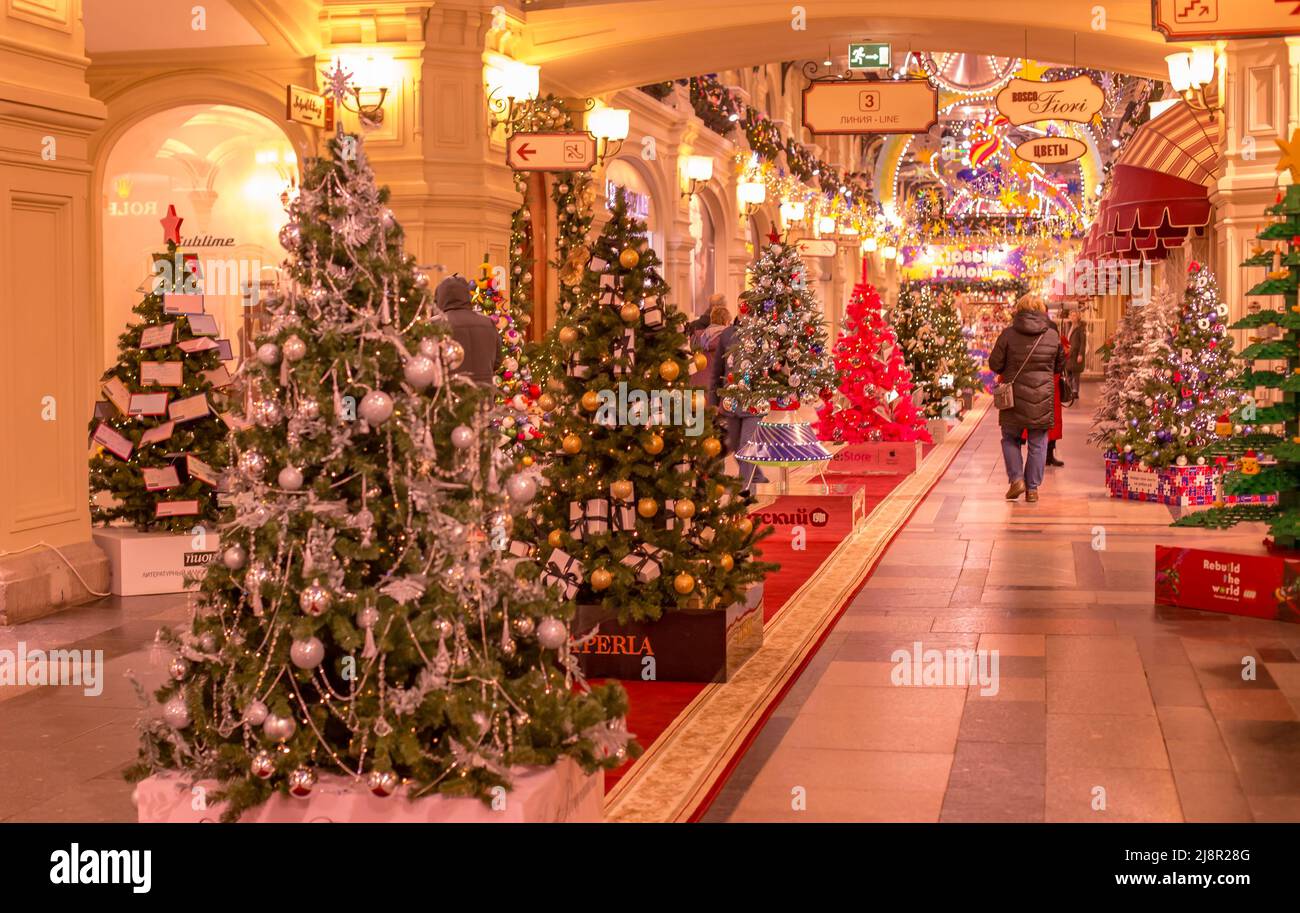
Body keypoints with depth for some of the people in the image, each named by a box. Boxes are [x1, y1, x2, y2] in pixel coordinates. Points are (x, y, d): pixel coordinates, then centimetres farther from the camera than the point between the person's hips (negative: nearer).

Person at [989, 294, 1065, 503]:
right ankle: (1032, 488, 8)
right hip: (1043, 398, 1)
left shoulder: (1008, 334, -7)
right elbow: (1060, 366, 12)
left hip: (1014, 395, -1)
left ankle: (1016, 479, -1)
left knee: (1010, 439, 14)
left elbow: (994, 364, -4)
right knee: (1037, 443, 8)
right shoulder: (1053, 335, 1)